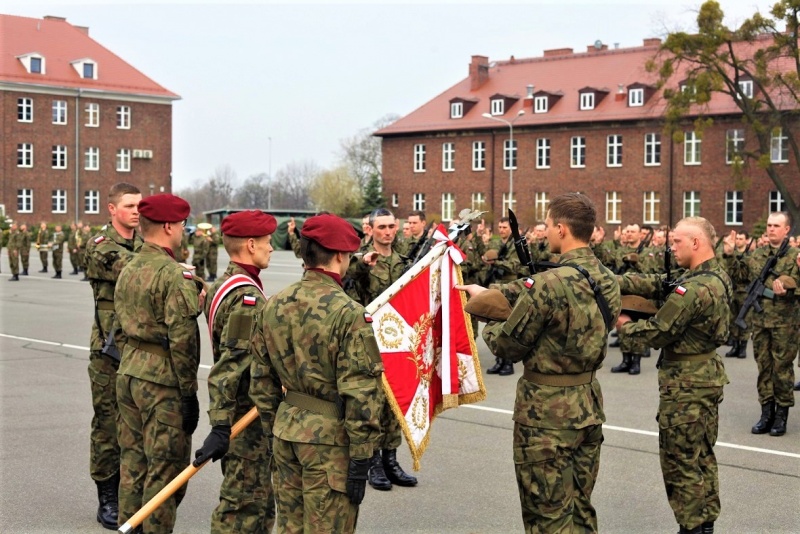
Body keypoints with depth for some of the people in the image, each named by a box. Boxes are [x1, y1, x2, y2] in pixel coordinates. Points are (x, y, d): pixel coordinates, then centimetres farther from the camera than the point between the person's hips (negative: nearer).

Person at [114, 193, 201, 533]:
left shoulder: (128, 271, 11)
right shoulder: (175, 275, -16)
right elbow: (182, 340, -19)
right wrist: (189, 394, -15)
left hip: (128, 373, 9)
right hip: (162, 380, -9)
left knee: (132, 461, 17)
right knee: (166, 468, 0)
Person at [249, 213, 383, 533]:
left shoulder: (275, 305, 3)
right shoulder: (348, 313, -17)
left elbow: (261, 378, 10)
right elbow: (360, 392, -18)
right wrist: (361, 457, -12)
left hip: (286, 430, 7)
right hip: (329, 439, -7)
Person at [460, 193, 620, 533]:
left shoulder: (549, 284, -23)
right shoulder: (608, 279, 2)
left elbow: (507, 346, -12)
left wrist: (488, 326, 9)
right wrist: (488, 293, 19)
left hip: (547, 411, -7)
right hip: (588, 405, 8)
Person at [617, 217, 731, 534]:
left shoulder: (694, 288, -25)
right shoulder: (718, 276, 6)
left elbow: (658, 333, -20)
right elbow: (656, 283, 4)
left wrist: (624, 324, -2)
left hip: (685, 382, -10)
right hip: (708, 374, 10)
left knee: (679, 461, 2)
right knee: (702, 457, 18)